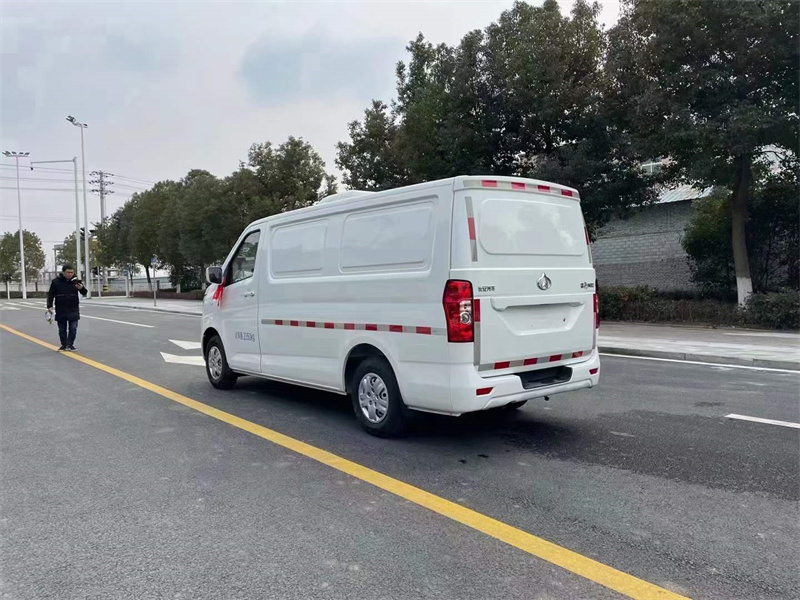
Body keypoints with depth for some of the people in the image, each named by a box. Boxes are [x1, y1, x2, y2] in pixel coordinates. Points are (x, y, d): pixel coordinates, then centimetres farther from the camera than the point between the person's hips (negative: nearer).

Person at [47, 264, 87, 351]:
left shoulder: (76, 281, 0)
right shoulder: (56, 281, -2)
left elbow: (84, 293, -1)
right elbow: (50, 294, 2)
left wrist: (82, 288, -25)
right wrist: (49, 306, -7)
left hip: (73, 309, 0)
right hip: (60, 310, 0)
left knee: (73, 328, -4)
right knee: (62, 329, 8)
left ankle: (70, 344, 7)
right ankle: (64, 345, 18)